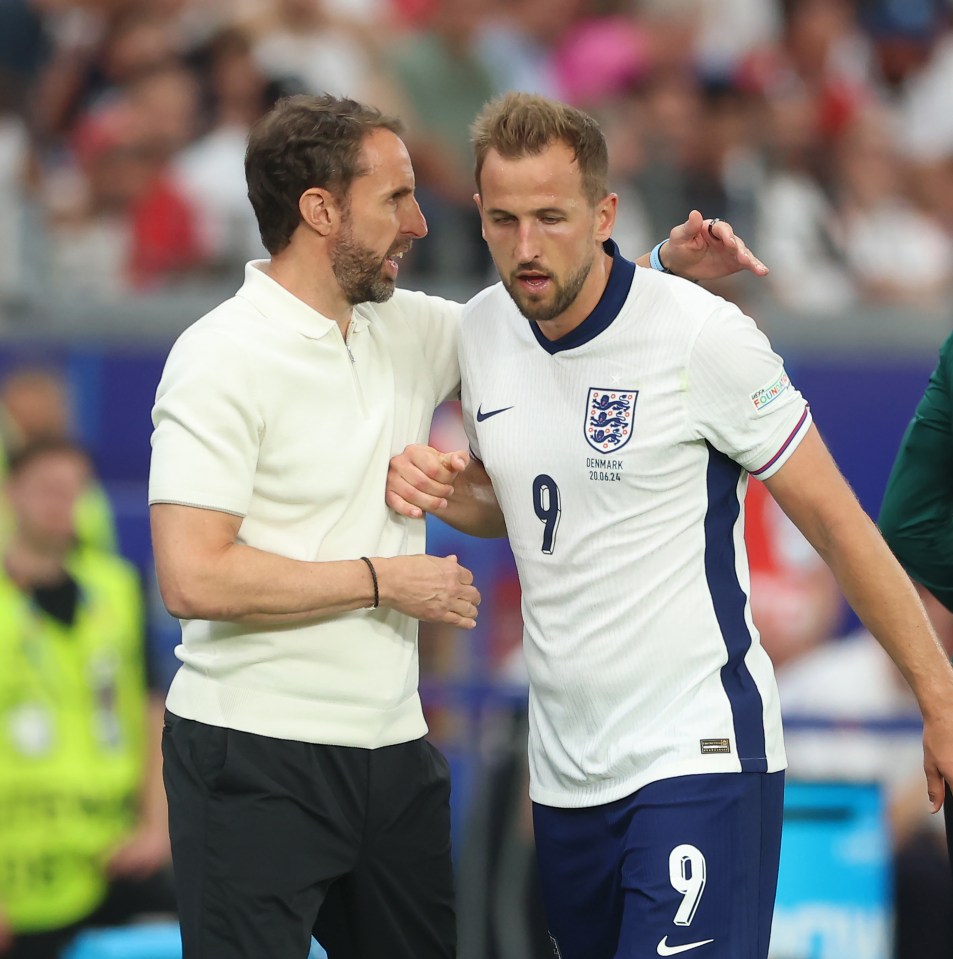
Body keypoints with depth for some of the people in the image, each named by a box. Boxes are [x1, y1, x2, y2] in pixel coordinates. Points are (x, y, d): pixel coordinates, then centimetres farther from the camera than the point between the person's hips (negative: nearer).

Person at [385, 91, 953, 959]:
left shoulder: (701, 334, -13)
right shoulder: (481, 332, 5)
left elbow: (832, 517, -8)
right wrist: (445, 492, 0)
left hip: (698, 756, -7)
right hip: (565, 770, 7)